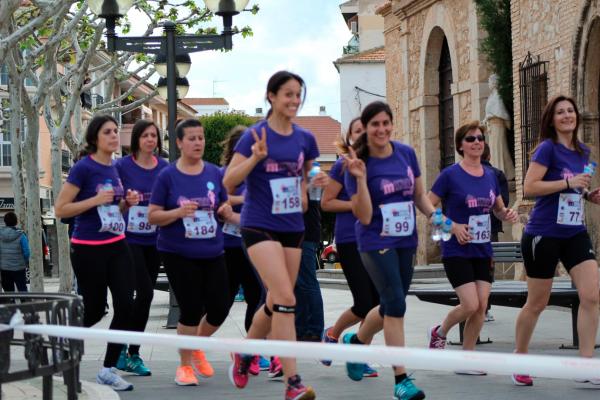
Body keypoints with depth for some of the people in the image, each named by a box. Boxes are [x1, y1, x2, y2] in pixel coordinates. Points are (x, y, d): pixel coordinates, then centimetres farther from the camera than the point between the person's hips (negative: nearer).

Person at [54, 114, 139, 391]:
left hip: (116, 246, 6)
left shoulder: (115, 168, 8)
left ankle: (108, 370, 6)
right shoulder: (83, 168, -13)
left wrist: (127, 202, 2)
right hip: (88, 250, -6)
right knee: (95, 311, 2)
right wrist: (96, 200, -21)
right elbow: (60, 209, -14)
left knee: (125, 305, -4)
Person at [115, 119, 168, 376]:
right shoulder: (122, 166, -6)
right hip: (129, 239, -5)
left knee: (145, 296, 7)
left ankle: (132, 354, 17)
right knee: (145, 292, -15)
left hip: (154, 241, 5)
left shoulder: (165, 168, 6)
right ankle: (122, 348, -2)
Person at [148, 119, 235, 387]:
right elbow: (152, 216, -3)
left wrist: (229, 213, -10)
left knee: (220, 308, 1)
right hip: (178, 254, -4)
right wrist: (178, 213, -20)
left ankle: (196, 347, 32)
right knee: (191, 309, -5)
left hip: (212, 253, 4)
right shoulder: (168, 176, -4)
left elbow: (225, 211, 14)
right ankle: (185, 366, 15)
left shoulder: (214, 173, 5)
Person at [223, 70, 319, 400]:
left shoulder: (304, 138, 6)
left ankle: (244, 354, 38)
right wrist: (256, 157, -25)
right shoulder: (254, 136, -9)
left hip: (293, 228, 6)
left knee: (275, 304, 12)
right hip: (260, 228, -6)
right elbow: (228, 182, -13)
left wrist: (303, 192, 10)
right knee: (285, 299, -17)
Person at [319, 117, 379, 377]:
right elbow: (326, 203, -6)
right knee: (363, 304, -8)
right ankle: (331, 335, 20)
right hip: (349, 240, -5)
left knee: (375, 302, 1)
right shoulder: (343, 166, -5)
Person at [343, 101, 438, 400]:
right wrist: (360, 179, -28)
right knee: (396, 305, -14)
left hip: (406, 242, 5)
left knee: (391, 306, 15)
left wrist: (434, 215, -8)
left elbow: (419, 195, 11)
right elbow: (364, 217, -17)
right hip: (376, 243, -5)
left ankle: (355, 341, 44)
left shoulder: (406, 153, 0)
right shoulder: (359, 163, -13)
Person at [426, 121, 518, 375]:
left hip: (483, 251, 5)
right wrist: (453, 226, -17)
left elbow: (499, 209, 19)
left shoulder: (490, 176, 8)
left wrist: (508, 214, -4)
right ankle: (440, 332, 17)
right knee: (470, 305, -13)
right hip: (456, 251, -5)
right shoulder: (451, 175, -8)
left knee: (481, 306, -2)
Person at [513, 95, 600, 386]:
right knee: (537, 303, 4)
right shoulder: (548, 148, -10)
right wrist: (568, 182, -23)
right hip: (544, 234, -6)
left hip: (575, 233, 6)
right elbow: (529, 188, -19)